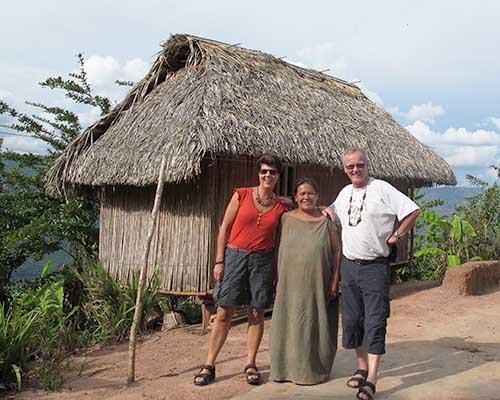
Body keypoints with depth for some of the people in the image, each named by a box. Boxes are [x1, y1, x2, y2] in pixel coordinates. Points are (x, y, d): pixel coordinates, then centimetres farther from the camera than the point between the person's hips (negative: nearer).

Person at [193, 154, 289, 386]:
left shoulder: (281, 206, 3)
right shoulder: (241, 195, -1)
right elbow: (224, 229, 0)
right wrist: (219, 261, -4)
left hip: (263, 260, 1)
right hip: (234, 255, -1)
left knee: (257, 314, 7)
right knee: (224, 314, 1)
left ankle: (250, 364, 20)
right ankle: (209, 366, 10)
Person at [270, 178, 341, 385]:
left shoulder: (326, 221, 2)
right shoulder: (287, 219, 6)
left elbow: (336, 251, 2)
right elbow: (279, 249, 11)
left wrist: (335, 281, -3)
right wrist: (278, 278, 7)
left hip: (318, 285, -1)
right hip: (291, 284, 1)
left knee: (315, 324, 5)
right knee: (289, 323, 6)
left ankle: (314, 369, 19)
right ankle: (287, 367, 20)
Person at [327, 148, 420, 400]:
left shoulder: (382, 189, -8)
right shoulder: (344, 193, 11)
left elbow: (413, 211, -12)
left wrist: (396, 236, -9)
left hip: (375, 266, -6)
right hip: (349, 265, 6)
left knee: (375, 322, -5)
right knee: (352, 319, 11)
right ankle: (362, 367, 28)